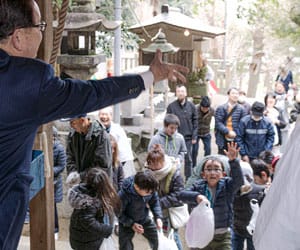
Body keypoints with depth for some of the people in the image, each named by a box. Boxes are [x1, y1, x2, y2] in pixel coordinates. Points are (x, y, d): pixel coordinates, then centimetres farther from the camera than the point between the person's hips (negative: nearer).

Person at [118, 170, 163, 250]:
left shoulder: (150, 189, -25)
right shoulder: (124, 195, -36)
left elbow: (155, 201, -4)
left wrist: (158, 217, -15)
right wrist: (131, 224, -28)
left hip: (144, 219, 4)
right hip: (127, 222, -4)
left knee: (157, 240, 18)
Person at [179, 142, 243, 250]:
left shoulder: (227, 185, -5)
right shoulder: (198, 186, -3)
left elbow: (238, 180, -25)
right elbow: (182, 194, -16)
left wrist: (233, 161, -41)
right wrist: (196, 196, -37)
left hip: (223, 236, -1)